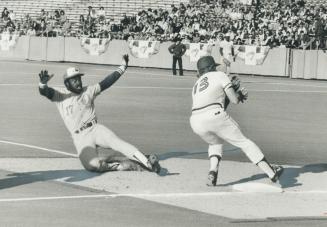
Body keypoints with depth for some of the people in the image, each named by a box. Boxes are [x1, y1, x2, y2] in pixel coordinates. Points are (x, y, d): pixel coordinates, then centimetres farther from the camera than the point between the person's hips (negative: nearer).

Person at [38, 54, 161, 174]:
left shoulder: (88, 91, 14)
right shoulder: (60, 94, 5)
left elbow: (107, 82, 10)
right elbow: (45, 91, -11)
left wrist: (123, 66, 2)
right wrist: (43, 83, -35)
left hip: (95, 129, 2)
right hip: (80, 138, -2)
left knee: (116, 142, -29)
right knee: (93, 165, -28)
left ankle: (147, 162, -39)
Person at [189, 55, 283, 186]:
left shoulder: (196, 85, 31)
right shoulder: (220, 75, 17)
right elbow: (234, 100, 9)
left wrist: (234, 89, 29)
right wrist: (238, 93, 30)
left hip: (196, 122, 5)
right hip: (215, 116, -4)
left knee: (215, 142, 33)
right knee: (243, 142, 10)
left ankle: (212, 172, 8)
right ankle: (271, 173, 8)